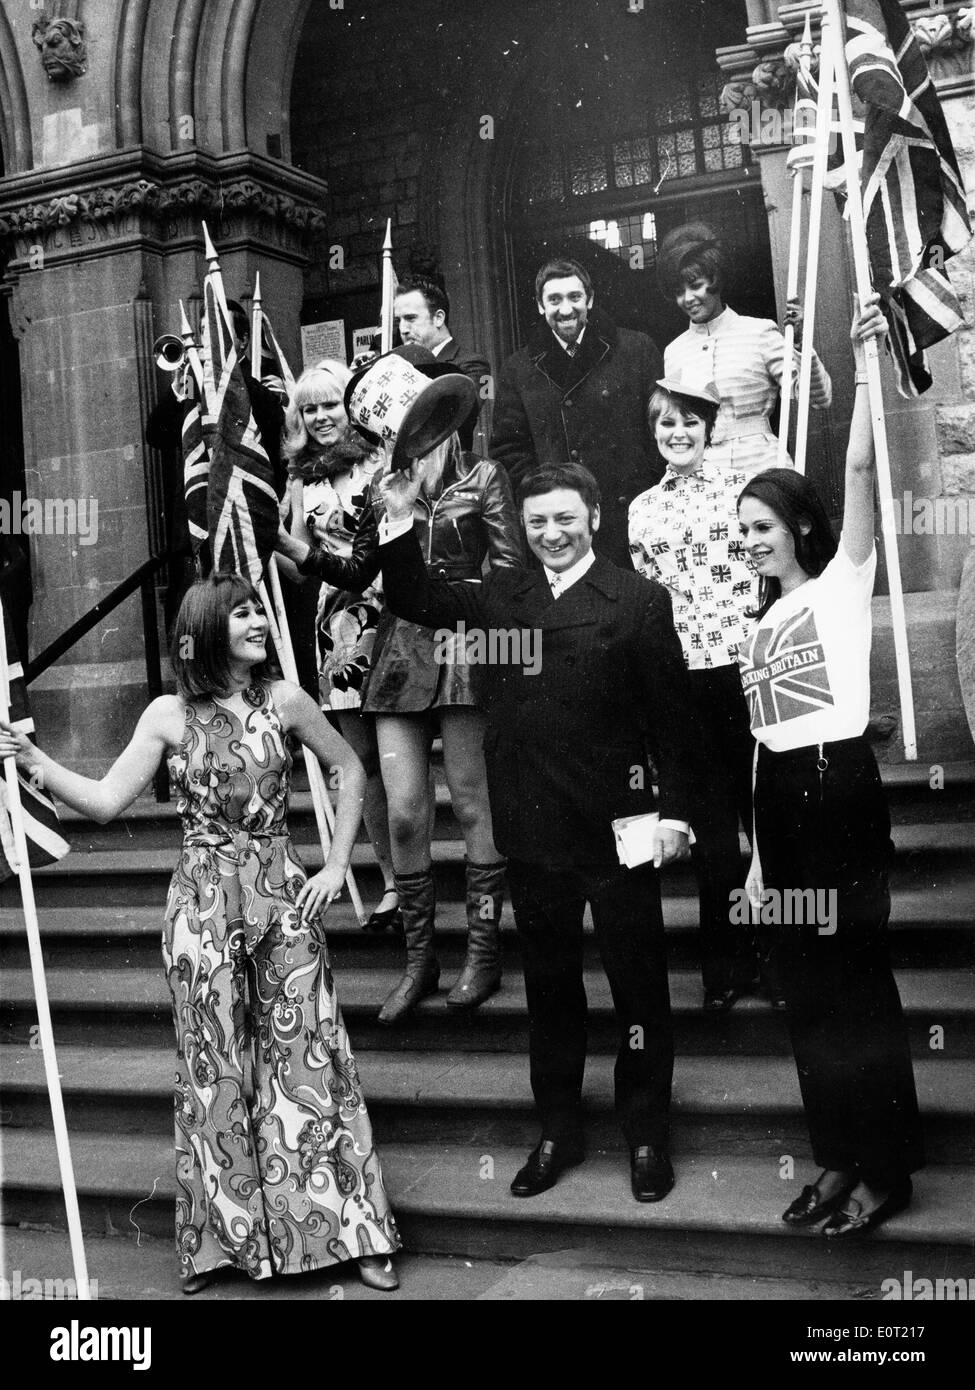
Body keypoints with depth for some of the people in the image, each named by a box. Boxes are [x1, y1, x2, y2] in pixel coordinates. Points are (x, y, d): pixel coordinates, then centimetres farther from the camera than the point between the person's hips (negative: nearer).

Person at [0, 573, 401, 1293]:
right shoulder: (169, 715, -1)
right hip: (203, 903, 0)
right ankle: (224, 1239, 22)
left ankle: (354, 1231, 15)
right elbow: (106, 801, -5)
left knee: (309, 1057, 3)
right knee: (212, 1069, 6)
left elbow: (350, 768, 10)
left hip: (284, 897, 0)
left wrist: (336, 866, 5)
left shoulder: (284, 700, 0)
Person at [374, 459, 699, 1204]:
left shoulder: (639, 600, -5)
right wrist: (401, 522, 0)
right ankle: (558, 1131, 29)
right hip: (532, 832, 4)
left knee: (639, 984, 8)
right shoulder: (501, 595, 7)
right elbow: (415, 599, 12)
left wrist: (676, 809, -11)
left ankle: (648, 1134, 24)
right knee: (549, 987, 15)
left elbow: (672, 714, -6)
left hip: (616, 830, -4)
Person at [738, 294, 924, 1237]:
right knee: (807, 986, 9)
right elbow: (766, 737, 15)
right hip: (778, 796, 7)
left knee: (857, 977, -2)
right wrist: (757, 852, 12)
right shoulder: (764, 618, 18)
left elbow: (860, 469, -13)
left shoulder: (840, 583, 1)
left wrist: (865, 363, -18)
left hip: (837, 786, -7)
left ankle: (886, 1169, 8)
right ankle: (840, 1157, 20)